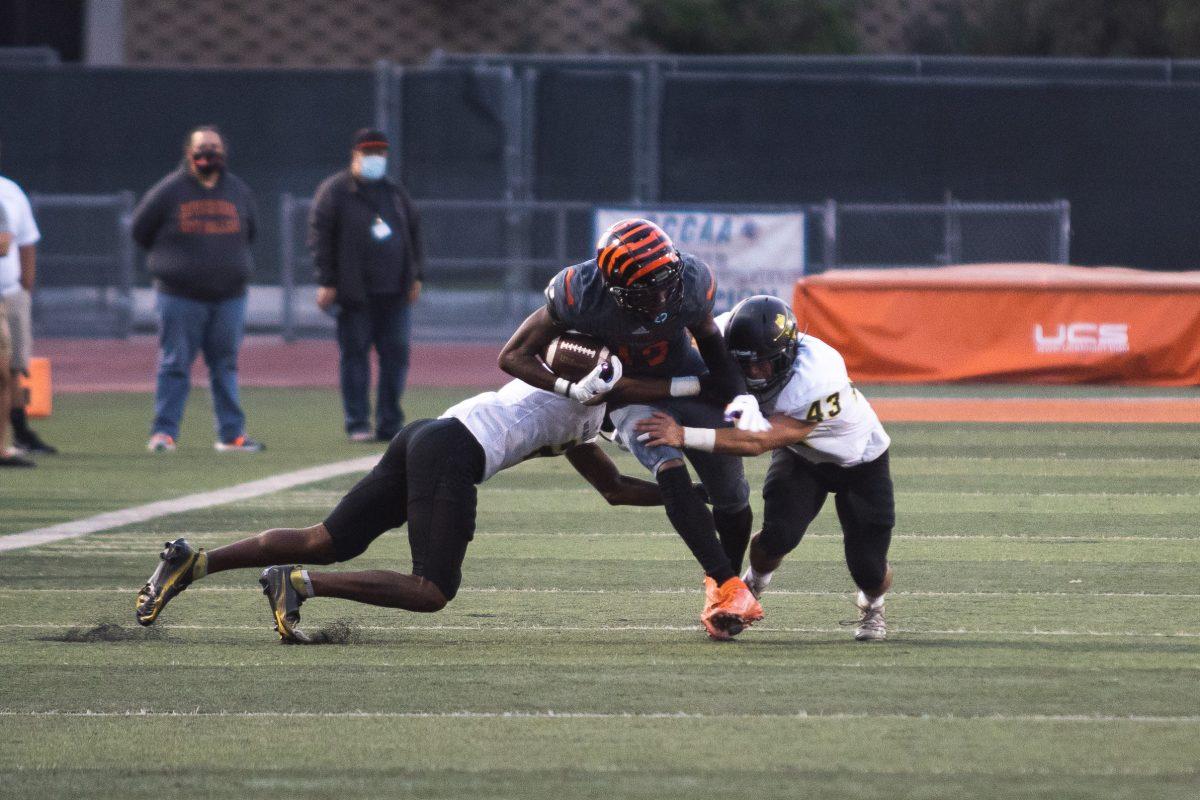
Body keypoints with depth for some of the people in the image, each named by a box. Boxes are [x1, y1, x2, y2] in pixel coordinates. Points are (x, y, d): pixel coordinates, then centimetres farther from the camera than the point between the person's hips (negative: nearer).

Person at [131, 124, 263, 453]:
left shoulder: (238, 191, 9)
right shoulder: (169, 191, -2)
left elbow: (250, 230, 24)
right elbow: (141, 230, 6)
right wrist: (169, 257, 8)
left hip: (229, 295, 3)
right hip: (180, 295, -3)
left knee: (226, 367, 7)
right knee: (175, 365, -3)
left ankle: (231, 434, 11)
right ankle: (164, 432, 0)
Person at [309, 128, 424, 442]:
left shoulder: (395, 192, 17)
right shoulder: (334, 190, 1)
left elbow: (414, 233, 21)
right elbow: (320, 236, -4)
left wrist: (416, 276, 12)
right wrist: (326, 281, -10)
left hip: (395, 290, 5)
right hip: (355, 293, -5)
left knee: (395, 355, 2)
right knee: (355, 355, -1)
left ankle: (390, 425, 8)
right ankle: (357, 425, 4)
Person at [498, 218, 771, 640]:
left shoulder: (691, 281, -25)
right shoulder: (580, 293, -31)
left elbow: (708, 339, -2)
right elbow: (514, 356, -21)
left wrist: (741, 395, -14)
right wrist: (570, 389, -34)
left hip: (688, 385, 3)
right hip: (631, 396, -3)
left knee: (730, 494, 3)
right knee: (670, 472, -28)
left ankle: (724, 579, 32)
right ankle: (728, 588, -27)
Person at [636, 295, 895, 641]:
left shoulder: (815, 381, -44)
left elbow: (757, 442, -43)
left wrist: (686, 436, -51)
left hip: (859, 461, -4)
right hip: (800, 456, 4)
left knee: (868, 570, -6)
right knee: (779, 534, -23)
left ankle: (872, 605, 31)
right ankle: (750, 589, 10)